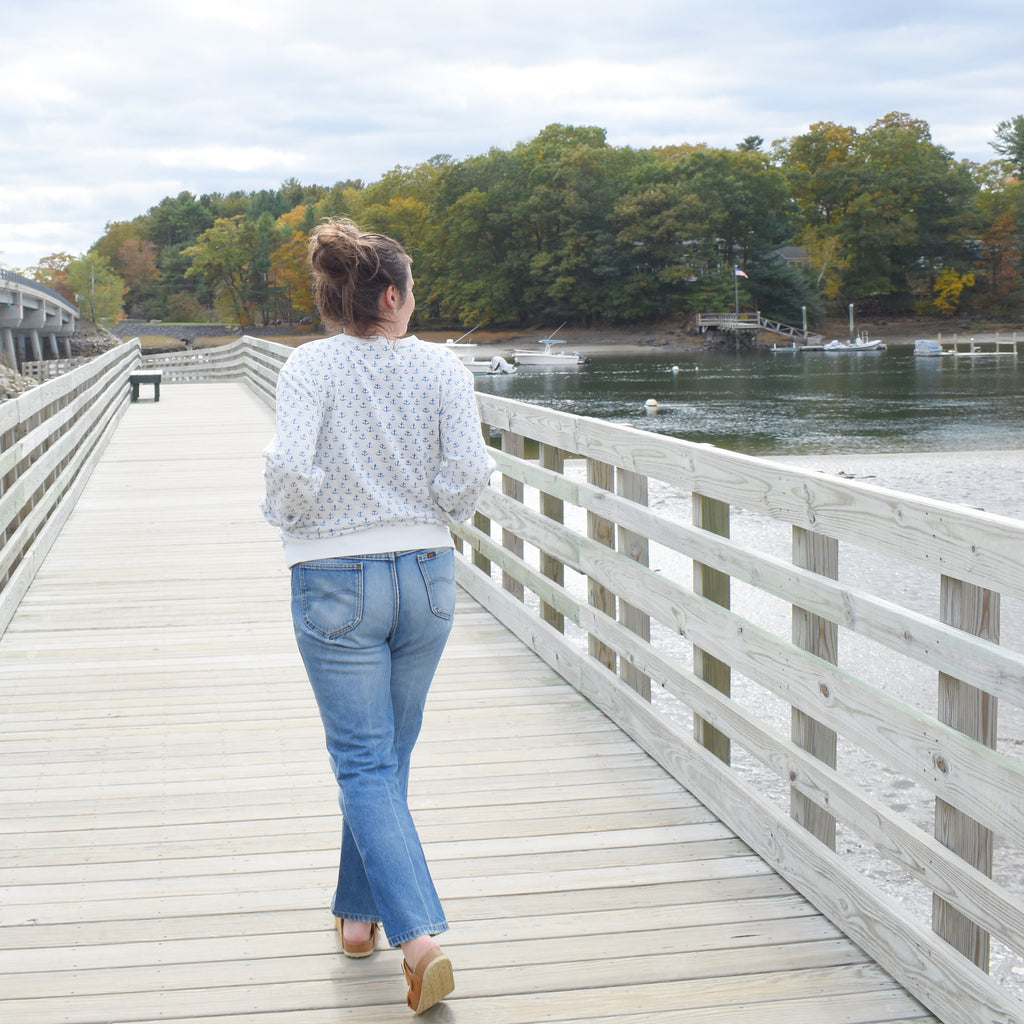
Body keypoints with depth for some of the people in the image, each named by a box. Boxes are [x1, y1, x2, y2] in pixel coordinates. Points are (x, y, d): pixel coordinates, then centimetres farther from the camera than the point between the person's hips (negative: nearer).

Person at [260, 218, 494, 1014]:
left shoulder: (312, 366, -10)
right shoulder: (442, 367, -5)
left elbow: (290, 465, -22)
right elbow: (467, 477, -11)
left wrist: (291, 516, -1)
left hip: (335, 583, -3)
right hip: (426, 575, 3)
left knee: (365, 764, 1)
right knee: (389, 755, 19)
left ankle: (420, 937, -12)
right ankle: (360, 912, 34)